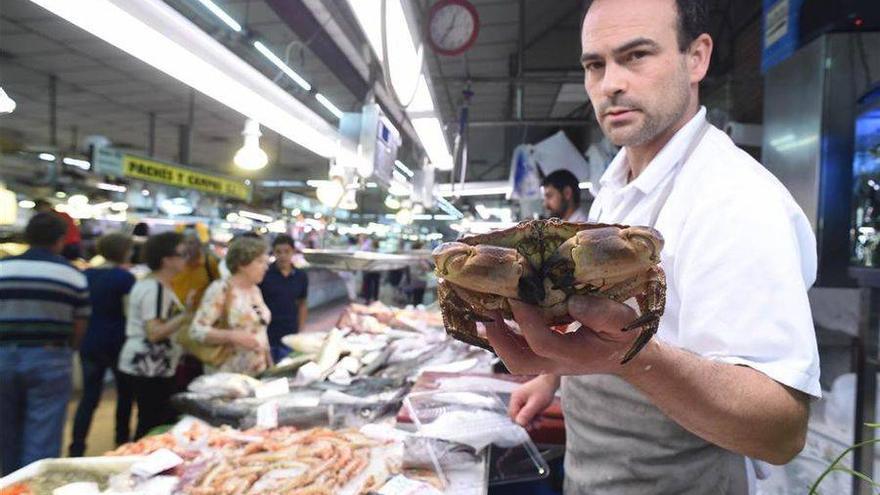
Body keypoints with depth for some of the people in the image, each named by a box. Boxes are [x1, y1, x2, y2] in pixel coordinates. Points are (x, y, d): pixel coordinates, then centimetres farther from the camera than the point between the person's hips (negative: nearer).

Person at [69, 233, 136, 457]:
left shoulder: (86, 275, 5)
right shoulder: (124, 277, -12)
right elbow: (130, 312, -16)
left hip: (89, 342, 5)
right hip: (116, 343, -5)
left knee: (89, 396, 9)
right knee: (125, 391, 15)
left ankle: (76, 447, 4)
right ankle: (122, 440, 24)